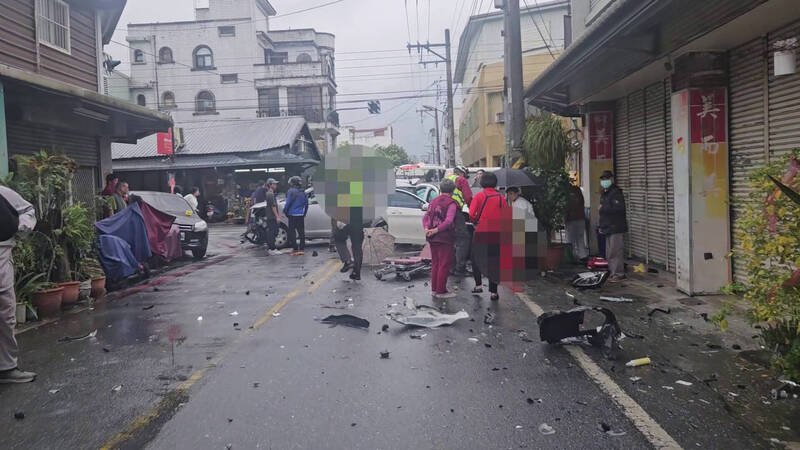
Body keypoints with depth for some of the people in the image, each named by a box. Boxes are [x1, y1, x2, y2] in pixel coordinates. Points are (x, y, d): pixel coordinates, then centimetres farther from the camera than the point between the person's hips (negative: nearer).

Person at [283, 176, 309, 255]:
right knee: (301, 232, 10)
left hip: (292, 215, -6)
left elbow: (288, 203, -13)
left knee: (292, 232, -1)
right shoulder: (303, 192, 11)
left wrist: (285, 211, 1)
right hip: (301, 215, 7)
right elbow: (306, 204, 15)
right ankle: (302, 249, 12)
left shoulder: (291, 191, -11)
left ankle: (295, 249, -5)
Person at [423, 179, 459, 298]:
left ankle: (434, 289, 23)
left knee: (435, 264, 16)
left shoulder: (434, 201, 11)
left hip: (433, 238, 7)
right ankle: (441, 291, 5)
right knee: (444, 265, 1)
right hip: (445, 239, -7)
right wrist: (436, 230, -24)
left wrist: (427, 228, -10)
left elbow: (426, 216, 4)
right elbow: (449, 221, -23)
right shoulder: (451, 203, -11)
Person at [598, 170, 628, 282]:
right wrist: (600, 226, 23)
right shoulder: (604, 193, 19)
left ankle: (618, 274, -5)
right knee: (609, 253, 13)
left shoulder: (616, 192, -12)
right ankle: (612, 272, 20)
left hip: (616, 228, -10)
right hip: (608, 227, 10)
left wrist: (603, 208, -19)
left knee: (615, 252, -9)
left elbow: (619, 208, -26)